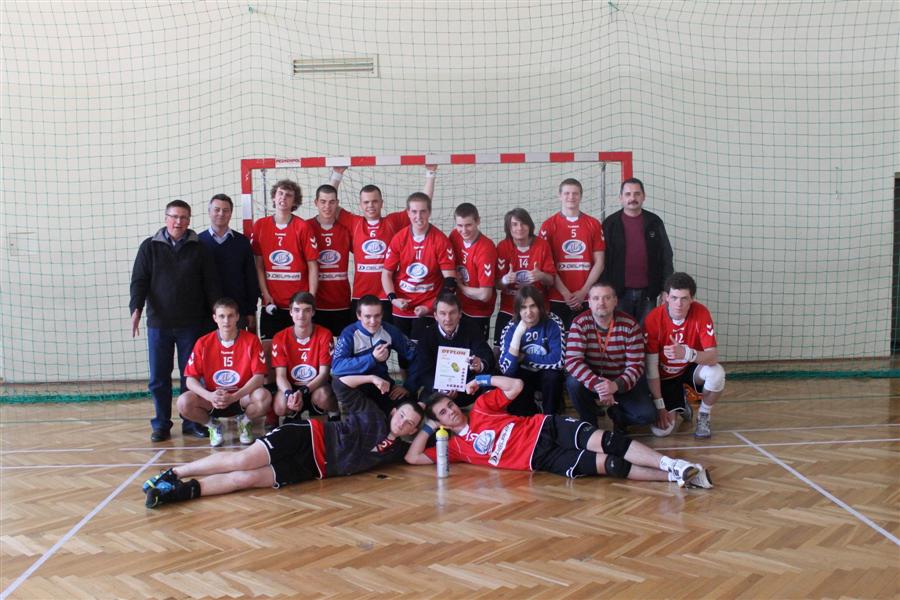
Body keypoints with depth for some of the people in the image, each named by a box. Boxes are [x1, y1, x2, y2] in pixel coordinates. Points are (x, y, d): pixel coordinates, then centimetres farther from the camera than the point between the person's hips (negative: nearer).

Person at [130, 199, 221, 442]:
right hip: (158, 324, 1)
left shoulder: (199, 249, 4)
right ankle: (161, 424, 16)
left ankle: (192, 422, 17)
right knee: (158, 378, 5)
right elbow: (139, 281, 1)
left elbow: (211, 284, 4)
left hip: (191, 324, 0)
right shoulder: (149, 247, 6)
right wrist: (136, 309, -13)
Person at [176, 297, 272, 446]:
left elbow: (259, 377, -14)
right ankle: (213, 425, 5)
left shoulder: (251, 340, -8)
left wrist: (234, 397, -27)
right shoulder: (203, 343, -5)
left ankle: (244, 421, 3)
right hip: (212, 398, 1)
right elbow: (191, 380, -7)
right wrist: (210, 396, -27)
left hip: (242, 397, -1)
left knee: (264, 397, -33)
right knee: (183, 403, -27)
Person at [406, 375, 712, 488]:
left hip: (545, 428, 1)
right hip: (539, 459, -1)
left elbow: (516, 386, 9)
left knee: (605, 441, -26)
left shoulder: (481, 406, 13)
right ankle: (673, 476, -26)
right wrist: (428, 426, 10)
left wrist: (482, 379, 5)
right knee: (606, 464, -20)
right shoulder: (456, 447, 10)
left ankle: (673, 465, -29)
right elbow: (412, 457, 4)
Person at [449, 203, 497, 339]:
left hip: (478, 314, -6)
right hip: (457, 308, 6)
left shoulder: (486, 248, -27)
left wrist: (459, 286, -11)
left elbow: (484, 295, -26)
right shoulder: (455, 236, -8)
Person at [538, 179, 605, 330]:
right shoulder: (549, 225, 4)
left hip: (587, 299, 1)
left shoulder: (594, 224, 9)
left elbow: (599, 262, 6)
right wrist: (565, 293, -9)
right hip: (557, 299, -1)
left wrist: (583, 291, -5)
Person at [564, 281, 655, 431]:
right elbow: (572, 361, -26)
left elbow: (635, 366, -16)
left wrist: (616, 385, -36)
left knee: (647, 416, -19)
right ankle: (589, 422, -3)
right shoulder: (580, 323, -16)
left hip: (623, 382, 1)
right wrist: (597, 384, -40)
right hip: (592, 380, 0)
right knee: (573, 382, -32)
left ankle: (617, 414, 17)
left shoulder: (630, 326, -15)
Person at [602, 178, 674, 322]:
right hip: (619, 293, -1)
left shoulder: (655, 222, 8)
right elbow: (603, 260, 1)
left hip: (648, 292, 1)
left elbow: (666, 257, 8)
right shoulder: (610, 224, 3)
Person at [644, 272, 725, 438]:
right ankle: (680, 404, 22)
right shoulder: (653, 319, -25)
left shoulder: (701, 313, -22)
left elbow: (713, 356, -28)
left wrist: (686, 353, -49)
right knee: (661, 429, -15)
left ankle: (703, 417, -3)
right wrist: (659, 406, -21)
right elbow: (651, 366, -20)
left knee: (716, 373, -34)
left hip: (691, 368, 1)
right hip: (665, 376, -1)